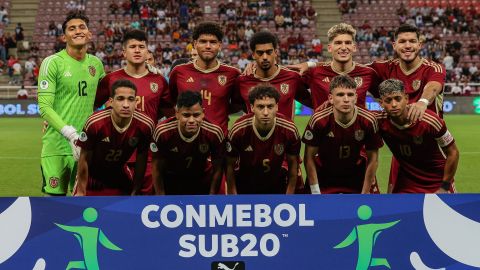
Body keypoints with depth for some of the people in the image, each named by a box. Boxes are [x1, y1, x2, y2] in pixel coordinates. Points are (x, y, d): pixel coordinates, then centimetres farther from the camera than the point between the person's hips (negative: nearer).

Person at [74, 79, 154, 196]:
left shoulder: (145, 125, -22)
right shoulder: (94, 123, -30)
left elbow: (141, 160, -6)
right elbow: (85, 159, -17)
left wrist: (135, 192, -1)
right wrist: (81, 192, -9)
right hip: (92, 176, -3)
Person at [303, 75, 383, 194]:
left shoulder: (368, 121, -20)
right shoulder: (318, 120, -24)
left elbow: (372, 159, -9)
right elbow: (309, 157, -13)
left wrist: (365, 194, -7)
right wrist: (315, 192, -13)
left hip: (356, 174, 1)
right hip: (324, 174, -1)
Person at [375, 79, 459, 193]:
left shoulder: (430, 121, -22)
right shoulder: (380, 122, -16)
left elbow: (453, 153, -11)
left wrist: (444, 188, -8)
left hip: (438, 182, -2)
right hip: (405, 186, 2)